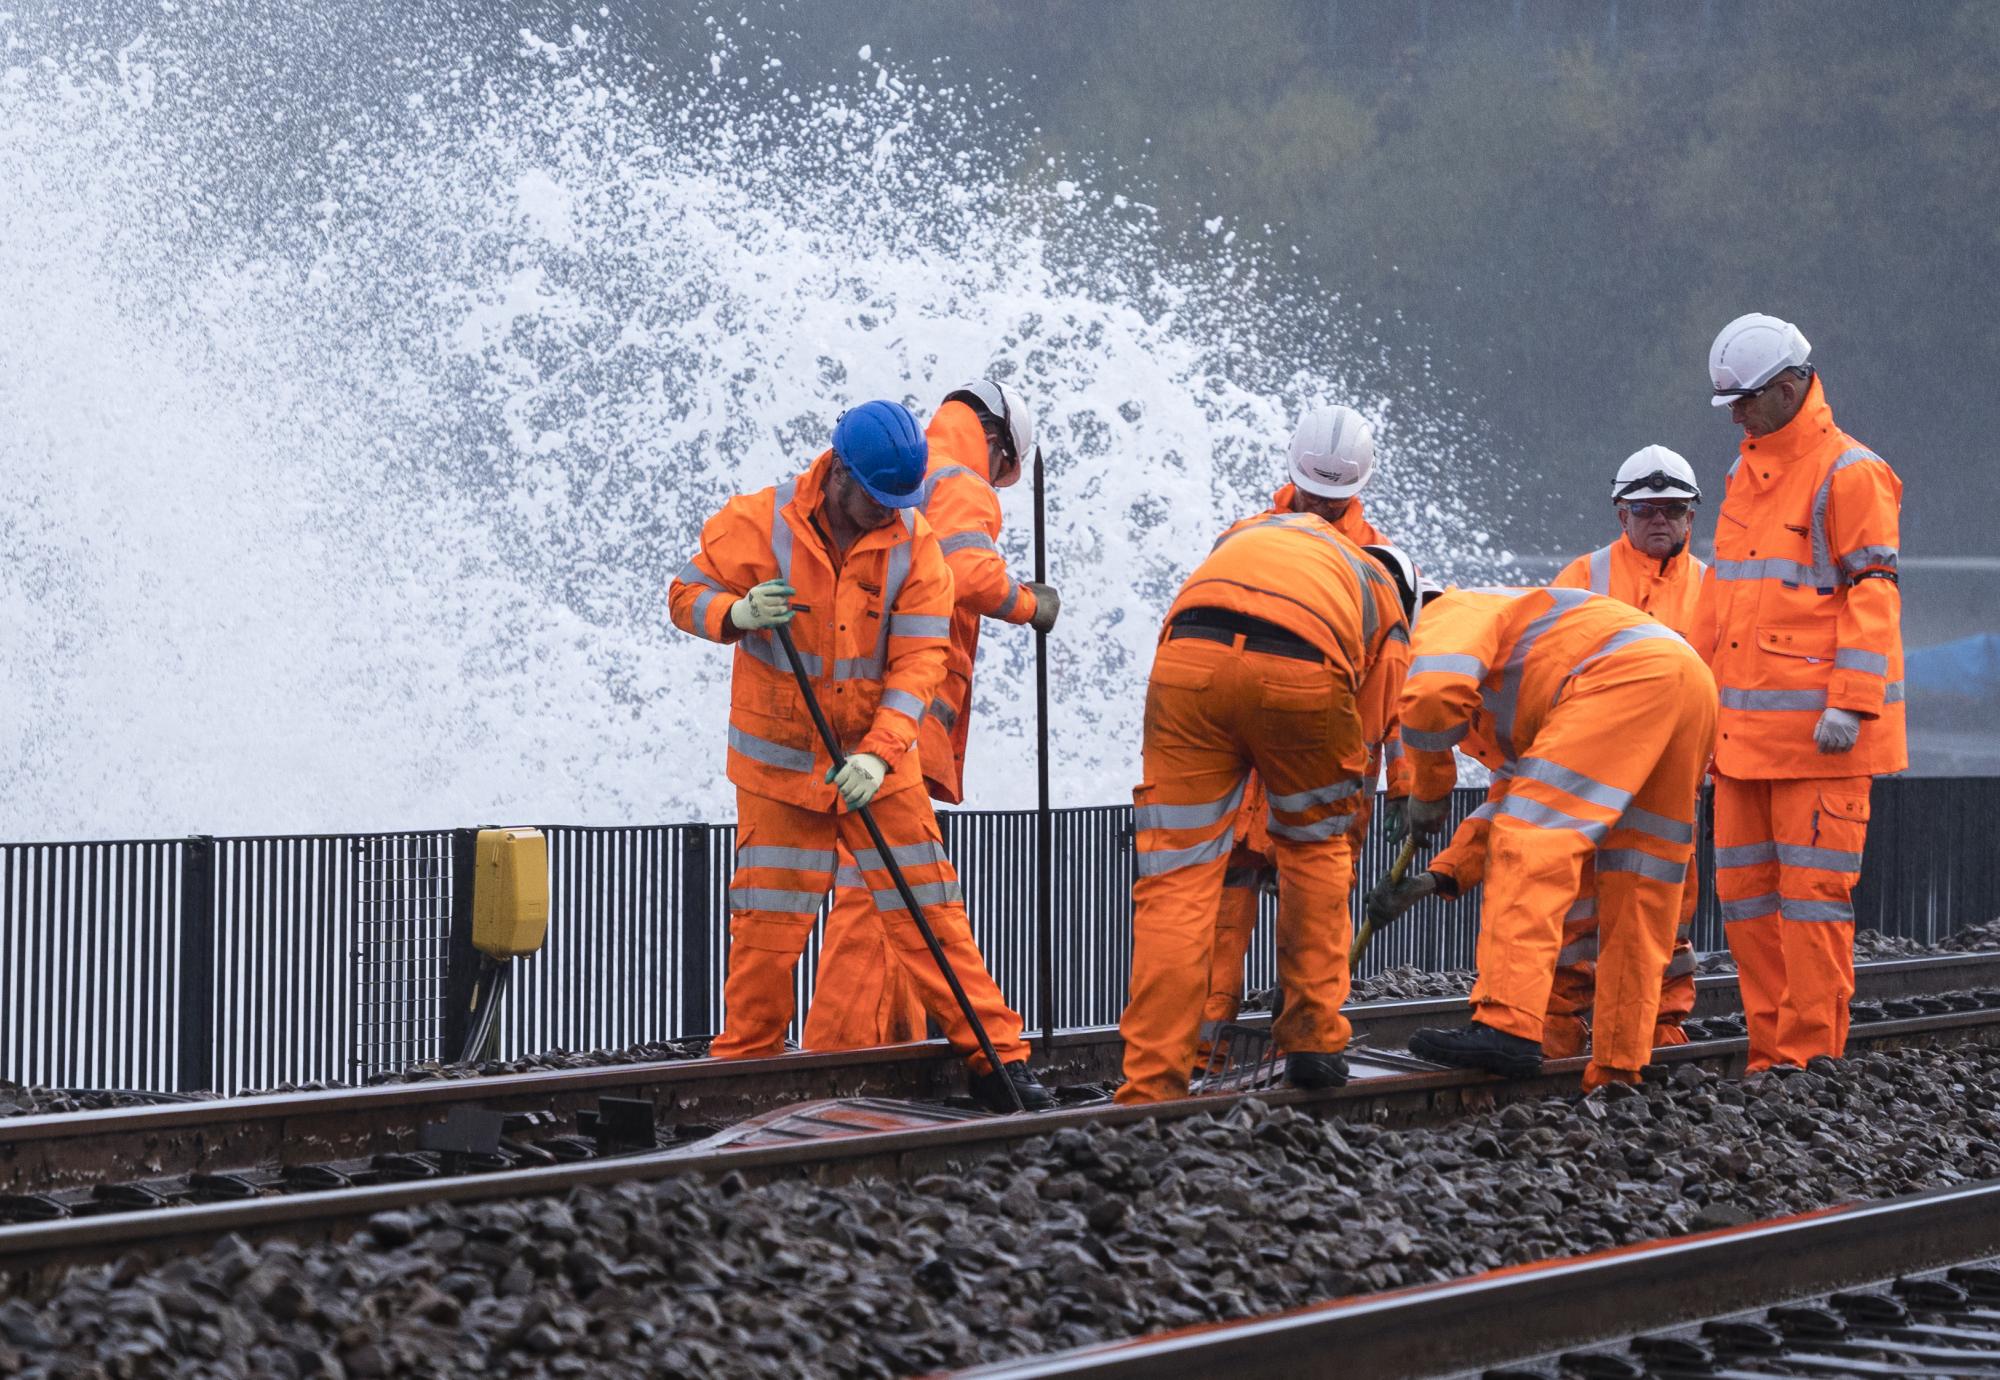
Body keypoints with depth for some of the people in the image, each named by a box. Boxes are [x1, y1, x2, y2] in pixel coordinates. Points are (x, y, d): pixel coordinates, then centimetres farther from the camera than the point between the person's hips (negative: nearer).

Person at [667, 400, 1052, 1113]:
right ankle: (744, 1061, 17)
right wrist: (736, 614, -26)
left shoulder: (913, 544, -7)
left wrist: (878, 754, -23)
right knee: (768, 919, 1)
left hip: (878, 760, 1)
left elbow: (918, 659, -11)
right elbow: (688, 593, -2)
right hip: (780, 759, -1)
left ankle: (996, 1057, 6)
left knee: (929, 907, 0)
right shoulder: (758, 522, -11)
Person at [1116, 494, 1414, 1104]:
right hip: (1302, 670, -1)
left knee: (1176, 878, 7)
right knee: (1315, 846, 27)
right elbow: (1365, 750, 31)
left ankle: (1151, 1087, 3)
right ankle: (1313, 1041, 29)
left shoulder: (1247, 530, 42)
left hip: (1189, 657, 1)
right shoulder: (1386, 609, 33)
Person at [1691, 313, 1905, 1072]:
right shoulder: (1746, 472, 18)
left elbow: (1872, 595, -13)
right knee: (1744, 888, 8)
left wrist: (1850, 703, -19)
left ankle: (1811, 1054, -2)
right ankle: (1772, 1046, 14)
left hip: (1817, 730, -8)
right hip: (1744, 725, 8)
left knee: (1811, 891, -6)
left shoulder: (1849, 475, -8)